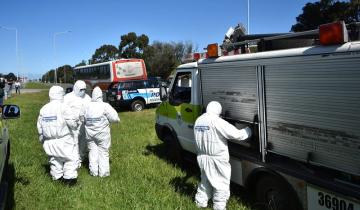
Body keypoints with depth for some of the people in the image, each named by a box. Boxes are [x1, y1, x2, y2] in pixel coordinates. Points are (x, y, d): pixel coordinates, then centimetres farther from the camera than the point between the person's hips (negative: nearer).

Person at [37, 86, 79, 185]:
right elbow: (72, 122, -16)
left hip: (49, 141, 6)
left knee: (54, 159, 18)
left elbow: (40, 127, 14)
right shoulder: (63, 107, -13)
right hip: (63, 140, -6)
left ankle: (57, 176, 24)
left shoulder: (43, 109, 8)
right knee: (71, 158, 4)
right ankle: (69, 177, 2)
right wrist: (75, 125, 6)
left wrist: (42, 139, 24)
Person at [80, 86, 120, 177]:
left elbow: (82, 118, 9)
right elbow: (114, 118, -16)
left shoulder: (87, 106, -1)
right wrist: (117, 119, 5)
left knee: (93, 151, 13)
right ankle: (103, 172, 10)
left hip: (90, 133, 4)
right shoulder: (105, 106, -14)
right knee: (103, 152, 6)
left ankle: (94, 171, 17)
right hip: (102, 133, -3)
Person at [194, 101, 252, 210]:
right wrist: (249, 130, -5)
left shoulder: (198, 120, 4)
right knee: (221, 183, 10)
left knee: (206, 180, 25)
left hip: (202, 156, 8)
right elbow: (236, 134, -19)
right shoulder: (216, 121, -20)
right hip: (216, 159, -7)